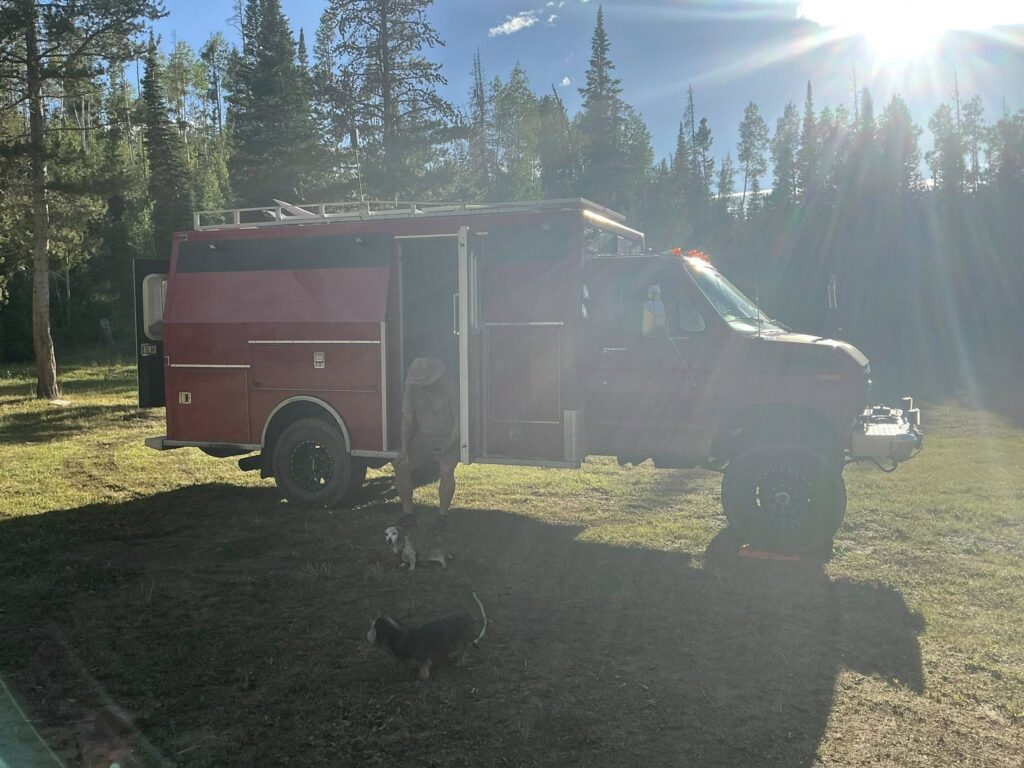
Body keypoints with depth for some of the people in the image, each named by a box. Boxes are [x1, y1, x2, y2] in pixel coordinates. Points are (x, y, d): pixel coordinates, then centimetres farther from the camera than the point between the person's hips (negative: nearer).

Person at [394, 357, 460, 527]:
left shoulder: (448, 391, -13)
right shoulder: (412, 390, -3)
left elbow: (458, 421, -12)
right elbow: (407, 419, 0)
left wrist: (449, 446, -24)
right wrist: (404, 448, -10)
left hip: (447, 437, -4)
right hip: (424, 436, 4)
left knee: (446, 470, -31)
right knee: (400, 466, -17)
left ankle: (443, 515, -14)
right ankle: (408, 511, -2)